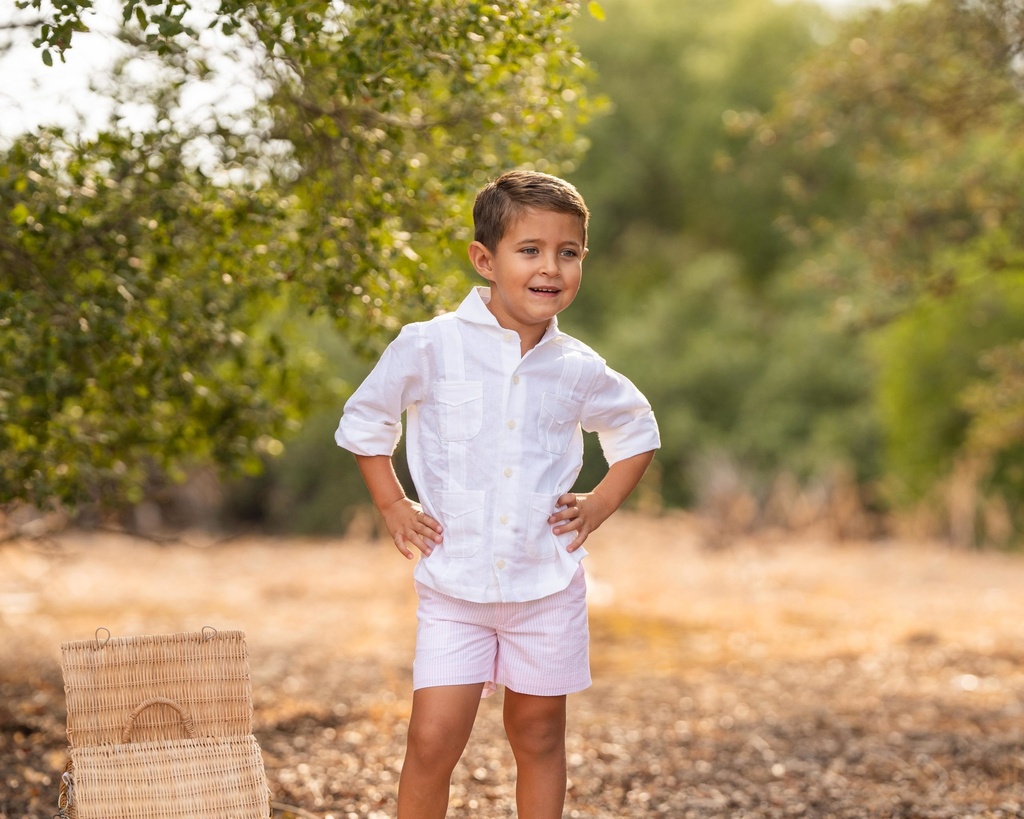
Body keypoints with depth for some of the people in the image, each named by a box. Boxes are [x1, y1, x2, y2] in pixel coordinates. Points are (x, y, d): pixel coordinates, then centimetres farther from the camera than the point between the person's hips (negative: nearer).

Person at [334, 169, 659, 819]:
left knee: (539, 739, 11)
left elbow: (640, 432, 18)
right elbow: (363, 423, 7)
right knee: (433, 741, -7)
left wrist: (600, 505, 6)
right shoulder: (431, 347, -8)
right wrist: (393, 507, 1)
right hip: (454, 588, -2)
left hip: (548, 588, 2)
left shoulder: (579, 370, -1)